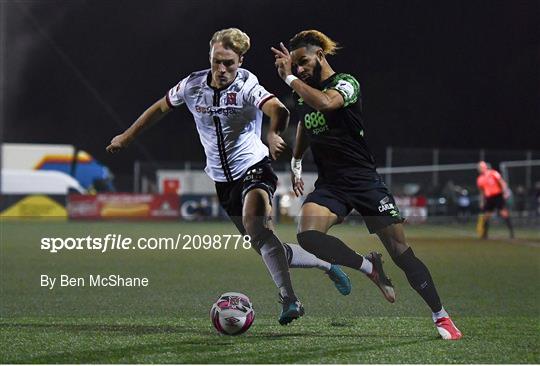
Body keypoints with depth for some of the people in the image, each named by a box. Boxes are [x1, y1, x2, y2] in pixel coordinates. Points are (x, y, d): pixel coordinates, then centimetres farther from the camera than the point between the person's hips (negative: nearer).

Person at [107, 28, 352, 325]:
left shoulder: (247, 86, -17)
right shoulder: (192, 85, -1)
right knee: (266, 247, 4)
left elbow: (278, 110, -37)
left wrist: (274, 134, -57)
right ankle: (327, 263, 25)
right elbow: (161, 108, 17)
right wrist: (127, 136, 22)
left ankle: (289, 299, -30)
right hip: (223, 179, 5)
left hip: (253, 167, -5)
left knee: (255, 228, -32)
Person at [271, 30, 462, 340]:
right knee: (307, 235, -26)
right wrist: (296, 165, 30)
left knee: (401, 251, -5)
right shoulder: (304, 94, 10)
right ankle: (369, 267, -6)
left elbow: (325, 102, -34)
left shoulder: (346, 82, -10)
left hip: (365, 180, -5)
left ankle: (441, 317, 10)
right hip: (330, 185, 5)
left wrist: (289, 78, -26)